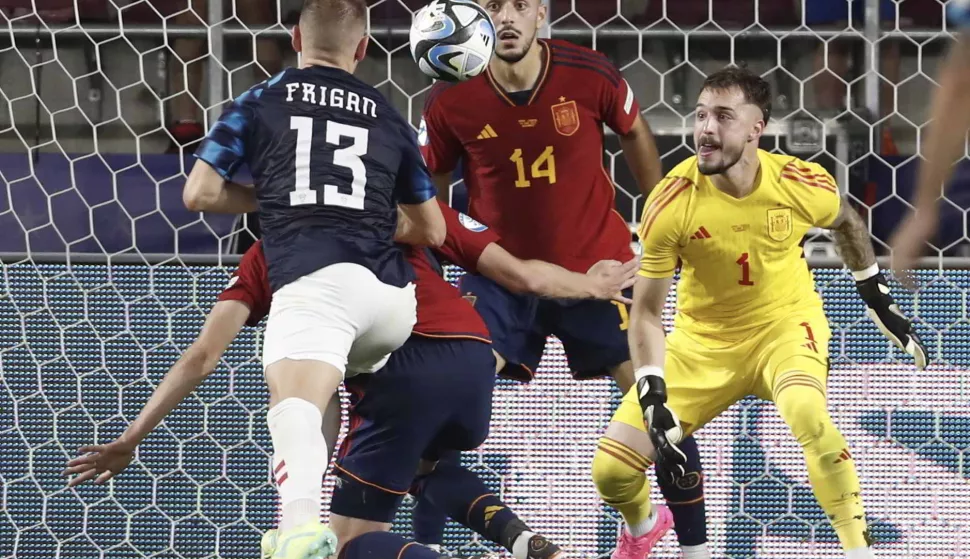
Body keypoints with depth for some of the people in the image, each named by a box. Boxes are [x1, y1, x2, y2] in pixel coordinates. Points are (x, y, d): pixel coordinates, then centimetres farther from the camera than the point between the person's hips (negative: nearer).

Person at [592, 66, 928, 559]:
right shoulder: (671, 204, -21)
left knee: (807, 413, -37)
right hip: (703, 339, 1)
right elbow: (646, 312, -14)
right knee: (611, 471, -7)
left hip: (785, 322, -1)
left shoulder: (802, 185, -18)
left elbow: (846, 224, 9)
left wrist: (878, 299, 14)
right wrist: (652, 399, -24)